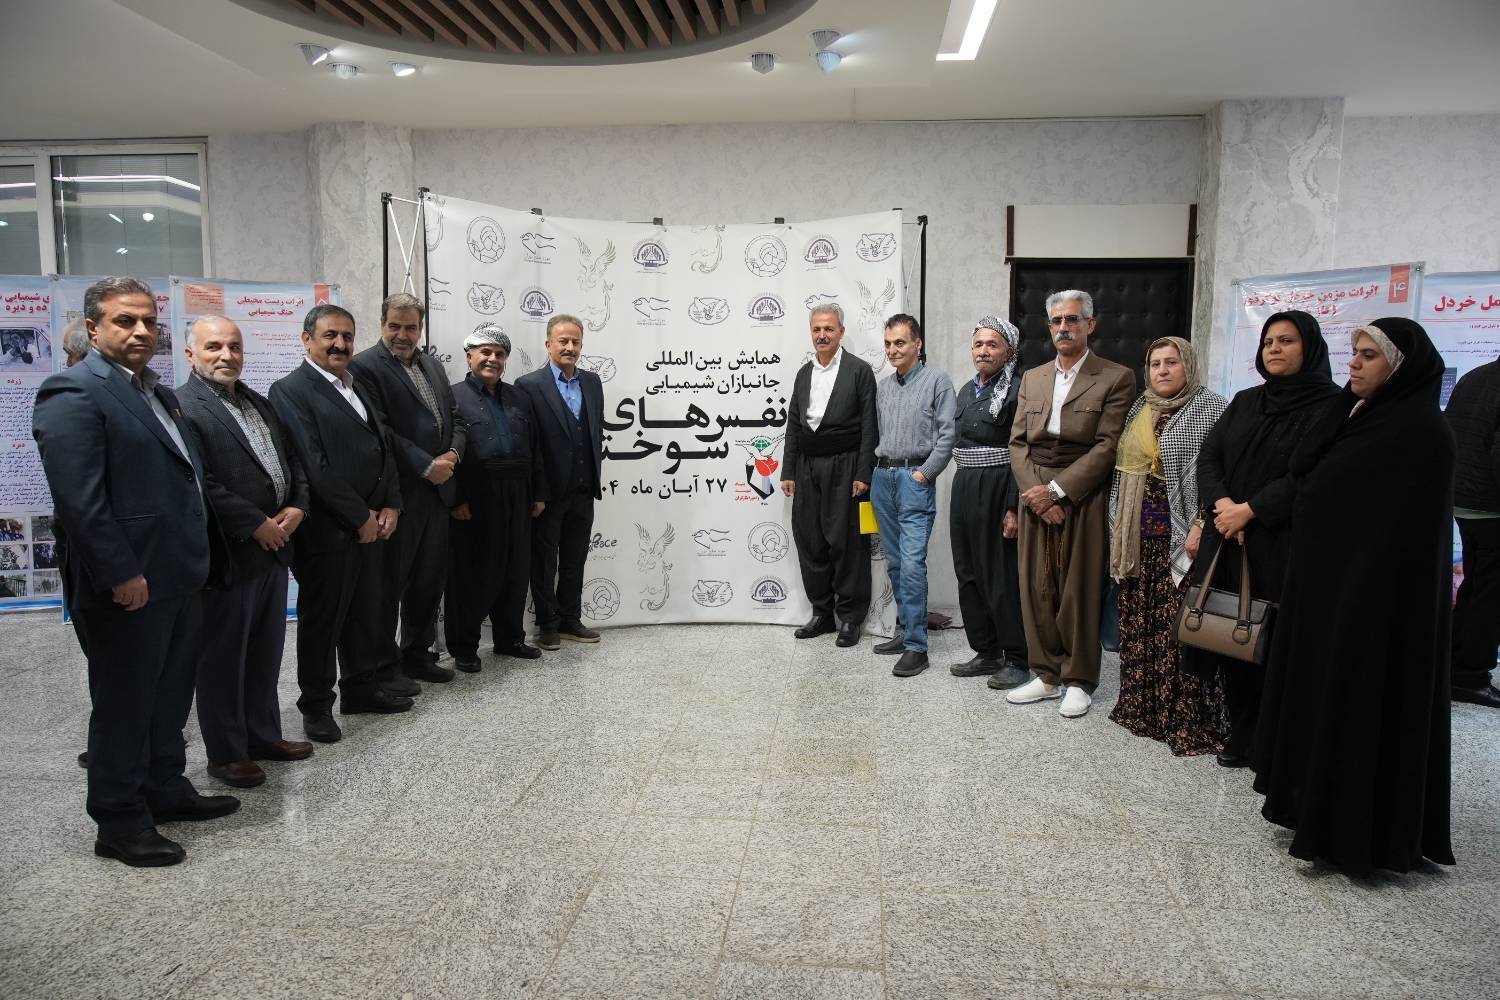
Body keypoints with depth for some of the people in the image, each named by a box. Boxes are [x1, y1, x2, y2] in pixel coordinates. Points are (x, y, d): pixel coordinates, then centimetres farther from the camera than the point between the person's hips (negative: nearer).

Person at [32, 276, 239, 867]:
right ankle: (120, 824, 20)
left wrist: (196, 556, 15)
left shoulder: (156, 391, 14)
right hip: (128, 588, -9)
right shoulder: (74, 393, -15)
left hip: (178, 578, 9)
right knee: (123, 705, 5)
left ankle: (166, 790, 37)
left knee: (170, 695, 21)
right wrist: (122, 575, -22)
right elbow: (79, 500, -21)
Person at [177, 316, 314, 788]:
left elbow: (293, 460, 15)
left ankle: (263, 734, 32)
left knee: (266, 651, 18)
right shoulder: (181, 407, -13)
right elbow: (200, 484, -21)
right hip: (227, 554, -8)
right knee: (222, 657, 6)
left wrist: (297, 506, -2)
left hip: (274, 546, 8)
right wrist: (257, 525, -17)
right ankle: (225, 753, 19)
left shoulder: (260, 403, 13)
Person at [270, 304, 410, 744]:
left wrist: (390, 506, 2)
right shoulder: (291, 390, -11)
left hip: (368, 523, 7)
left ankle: (360, 688, 32)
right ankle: (316, 706, 19)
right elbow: (314, 466, -18)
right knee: (322, 619, 5)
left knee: (366, 612, 16)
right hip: (326, 529, -7)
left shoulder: (357, 387, 14)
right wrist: (360, 517, -15)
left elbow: (383, 447, 14)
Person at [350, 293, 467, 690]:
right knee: (389, 583, 3)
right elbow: (380, 431, -17)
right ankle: (385, 668, 15)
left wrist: (453, 453, -3)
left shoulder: (432, 365, 15)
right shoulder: (365, 366, -9)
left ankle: (418, 656, 30)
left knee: (430, 579, 15)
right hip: (396, 494, -7)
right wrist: (426, 466, -18)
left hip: (435, 492, 7)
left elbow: (455, 419, 16)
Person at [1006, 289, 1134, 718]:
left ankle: (1079, 681, 15)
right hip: (1036, 495, 4)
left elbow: (1107, 446, -9)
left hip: (1082, 497, -4)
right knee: (1037, 588, 6)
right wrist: (1035, 494, -6)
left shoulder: (1115, 378, -1)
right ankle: (1047, 675, 19)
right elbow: (1018, 442, 9)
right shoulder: (1032, 378, 14)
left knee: (1079, 590, 2)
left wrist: (1057, 490, -14)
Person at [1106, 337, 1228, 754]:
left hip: (1183, 537, -6)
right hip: (1139, 537, 6)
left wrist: (1202, 526, -18)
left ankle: (1189, 721, 3)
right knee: (1139, 622, 9)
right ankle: (1142, 707, 21)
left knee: (1181, 628, -6)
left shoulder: (1211, 408, -4)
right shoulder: (1139, 411, 15)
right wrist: (1120, 531, 15)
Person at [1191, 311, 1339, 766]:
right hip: (1228, 541, 5)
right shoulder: (1245, 402, 16)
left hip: (1283, 545, -5)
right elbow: (1208, 455, 8)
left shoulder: (1330, 406, -3)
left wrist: (1250, 509, -15)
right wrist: (1221, 502, -10)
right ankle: (1241, 733, 20)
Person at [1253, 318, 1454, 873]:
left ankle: (1355, 830, 13)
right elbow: (1302, 470, 6)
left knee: (1359, 699, 0)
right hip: (1329, 582, 9)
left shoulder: (1420, 431, -16)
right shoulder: (1361, 414, 12)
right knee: (1322, 689, 16)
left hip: (1374, 596, -9)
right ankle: (1318, 802, 30)